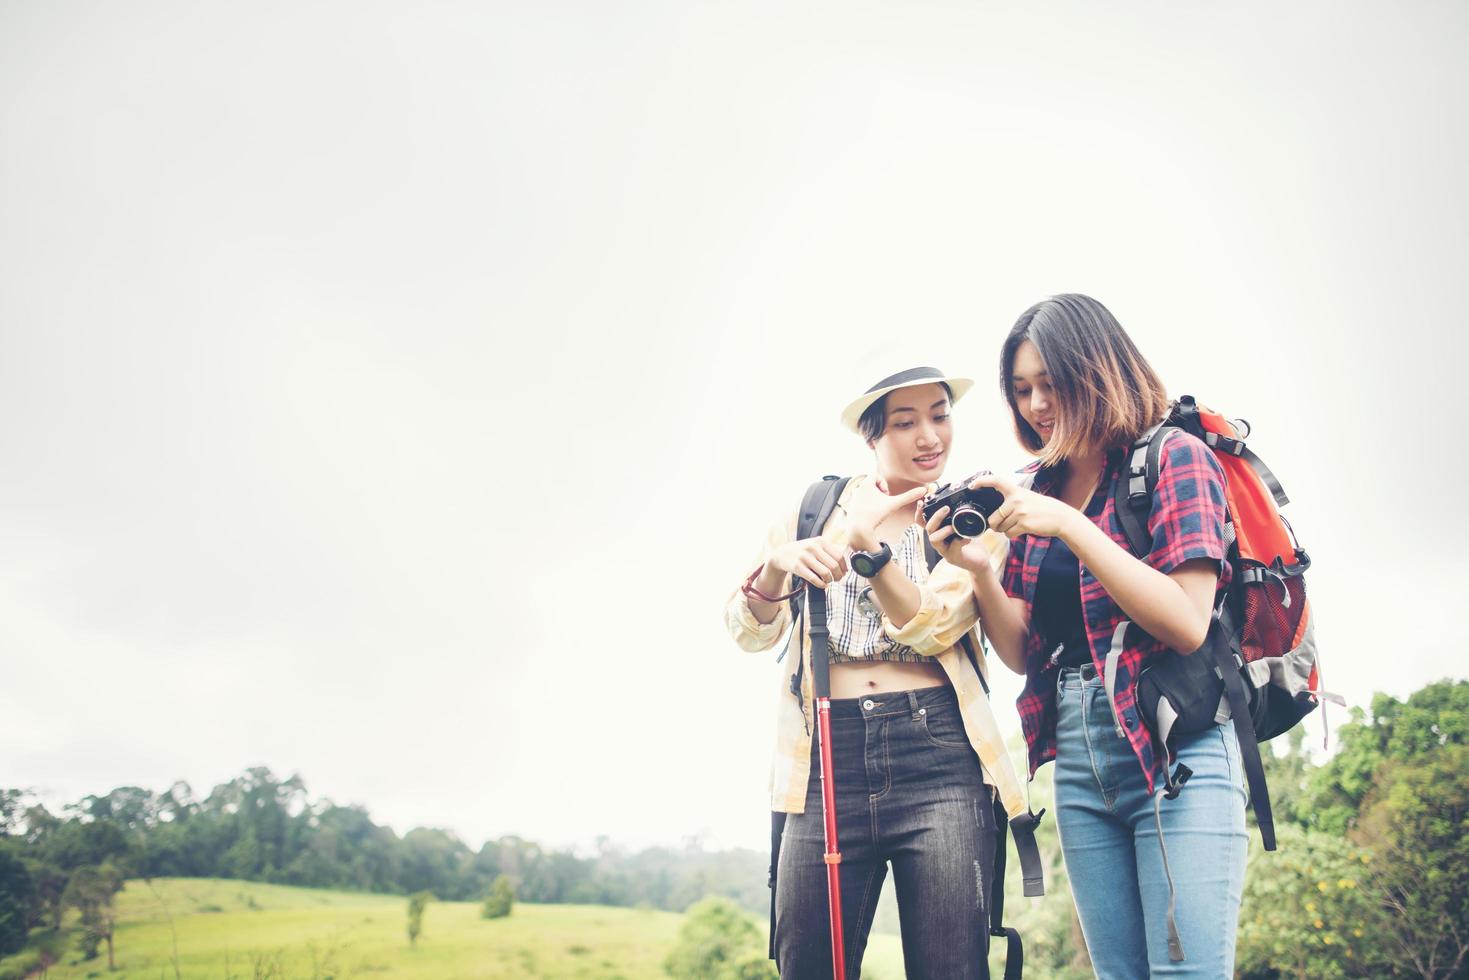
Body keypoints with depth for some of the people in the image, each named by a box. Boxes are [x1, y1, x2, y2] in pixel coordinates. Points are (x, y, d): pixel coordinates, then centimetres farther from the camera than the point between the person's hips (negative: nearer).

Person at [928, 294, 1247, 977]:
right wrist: (979, 569, -6)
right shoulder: (1036, 490, 12)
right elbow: (1023, 653, 11)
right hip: (1078, 759, 6)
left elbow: (1187, 624, -15)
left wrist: (1070, 525, -19)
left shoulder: (1175, 459, -4)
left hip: (1174, 748, -5)